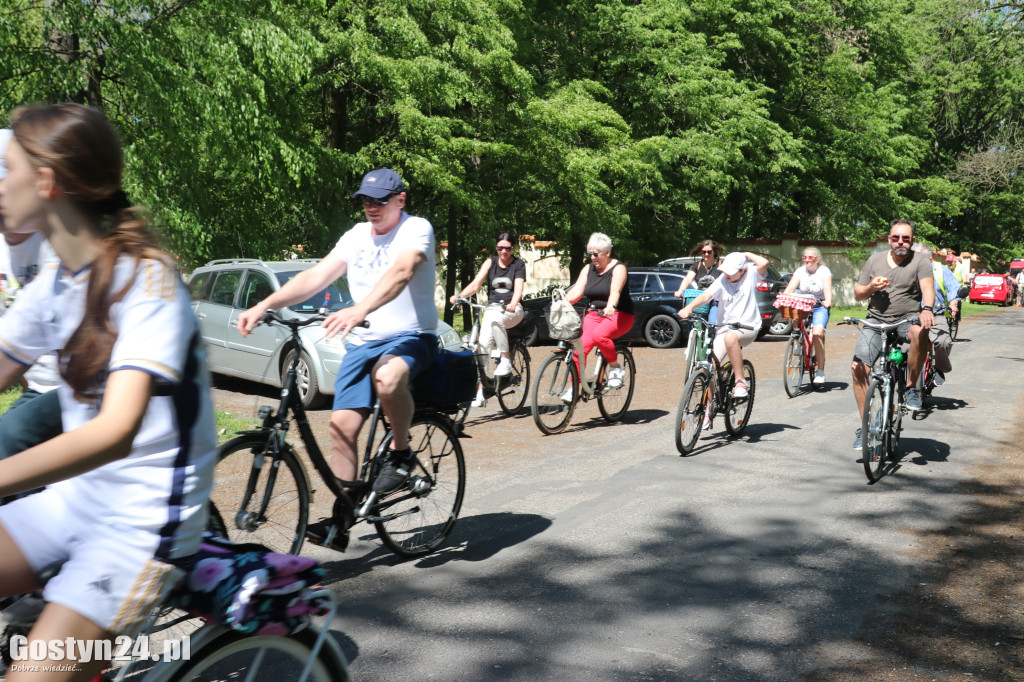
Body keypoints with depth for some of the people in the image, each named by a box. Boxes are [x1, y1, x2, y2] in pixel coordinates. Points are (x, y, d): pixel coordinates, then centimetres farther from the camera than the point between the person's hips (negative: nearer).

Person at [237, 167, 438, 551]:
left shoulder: (416, 230, -8)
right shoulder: (357, 236, 11)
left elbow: (400, 273, -28)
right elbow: (315, 277, 3)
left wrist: (357, 311, -45)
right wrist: (263, 306, -11)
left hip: (411, 337, -5)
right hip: (363, 342, 6)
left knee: (387, 378, -38)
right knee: (343, 424, -5)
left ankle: (400, 452, -11)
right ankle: (340, 521, 5)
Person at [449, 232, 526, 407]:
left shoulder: (518, 264, 4)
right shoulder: (490, 263, 9)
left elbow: (518, 289, -9)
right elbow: (475, 284, -2)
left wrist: (513, 305, -31)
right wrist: (459, 296, -21)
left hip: (512, 310, -3)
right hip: (492, 308, 3)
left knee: (495, 319, -37)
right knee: (483, 346, -14)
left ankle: (505, 360, -25)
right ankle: (480, 392, -13)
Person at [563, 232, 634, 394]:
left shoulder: (618, 268, -7)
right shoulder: (588, 269, 9)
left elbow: (615, 290, -27)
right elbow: (576, 291, -2)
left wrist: (611, 307, -47)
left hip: (619, 315, -5)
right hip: (594, 314, 5)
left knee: (599, 334, -34)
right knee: (581, 346, -18)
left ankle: (615, 368, -12)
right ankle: (575, 386, -11)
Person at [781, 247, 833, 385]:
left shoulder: (824, 271, -6)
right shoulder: (800, 271, 3)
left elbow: (827, 289, -21)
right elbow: (790, 288, -9)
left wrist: (828, 302, -41)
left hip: (820, 307, -4)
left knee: (817, 333, -26)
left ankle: (820, 370, -18)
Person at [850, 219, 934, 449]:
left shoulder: (920, 262, 2)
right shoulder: (875, 260, 12)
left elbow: (928, 287, -17)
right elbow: (857, 294, 15)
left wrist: (927, 309, -38)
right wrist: (870, 287, -9)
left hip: (907, 320, -3)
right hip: (876, 321, 3)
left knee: (920, 332, -39)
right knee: (858, 368, -14)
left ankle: (912, 387, -17)